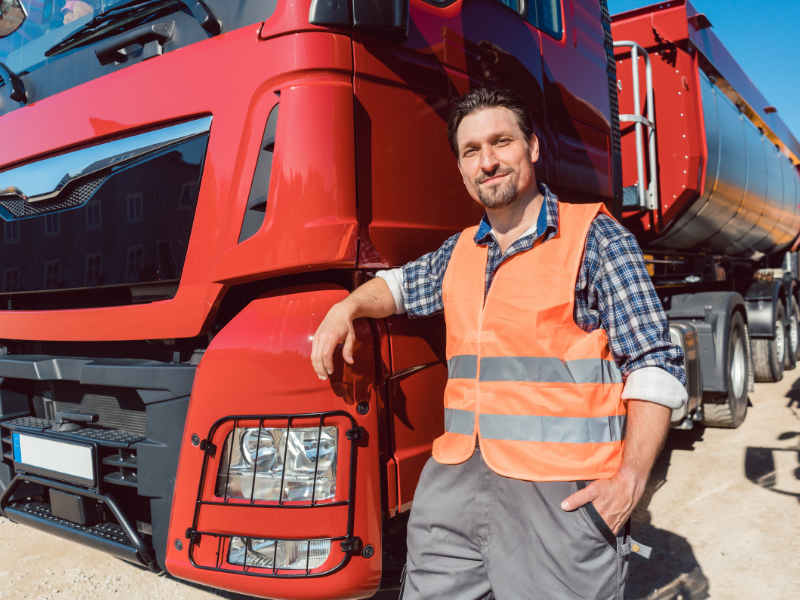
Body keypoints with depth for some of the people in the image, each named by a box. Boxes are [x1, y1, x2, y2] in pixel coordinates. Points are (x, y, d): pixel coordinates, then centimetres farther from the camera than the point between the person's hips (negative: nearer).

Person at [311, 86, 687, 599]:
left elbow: (656, 365, -7)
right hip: (457, 480, 6)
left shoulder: (595, 238, -3)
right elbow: (402, 285, 34)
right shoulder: (460, 252, 14)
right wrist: (347, 309, 14)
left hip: (562, 493, -5)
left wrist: (630, 480, -16)